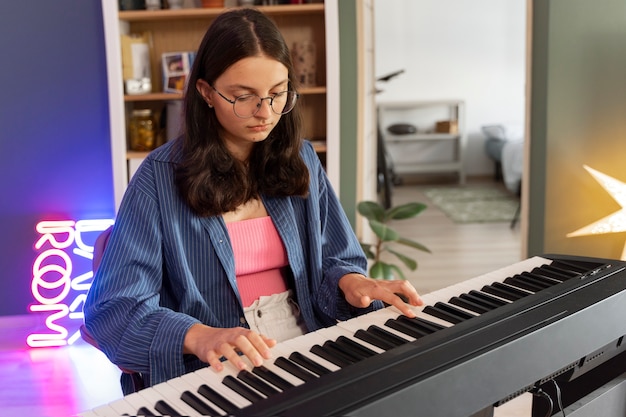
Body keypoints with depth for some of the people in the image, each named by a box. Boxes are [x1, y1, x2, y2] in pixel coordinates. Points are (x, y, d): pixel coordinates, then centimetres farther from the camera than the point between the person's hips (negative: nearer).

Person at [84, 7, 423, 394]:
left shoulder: (300, 158, 6)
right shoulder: (161, 177, -7)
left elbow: (333, 260, 12)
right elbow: (111, 308, -11)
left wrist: (351, 281, -11)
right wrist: (198, 337, -28)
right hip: (213, 375, -3)